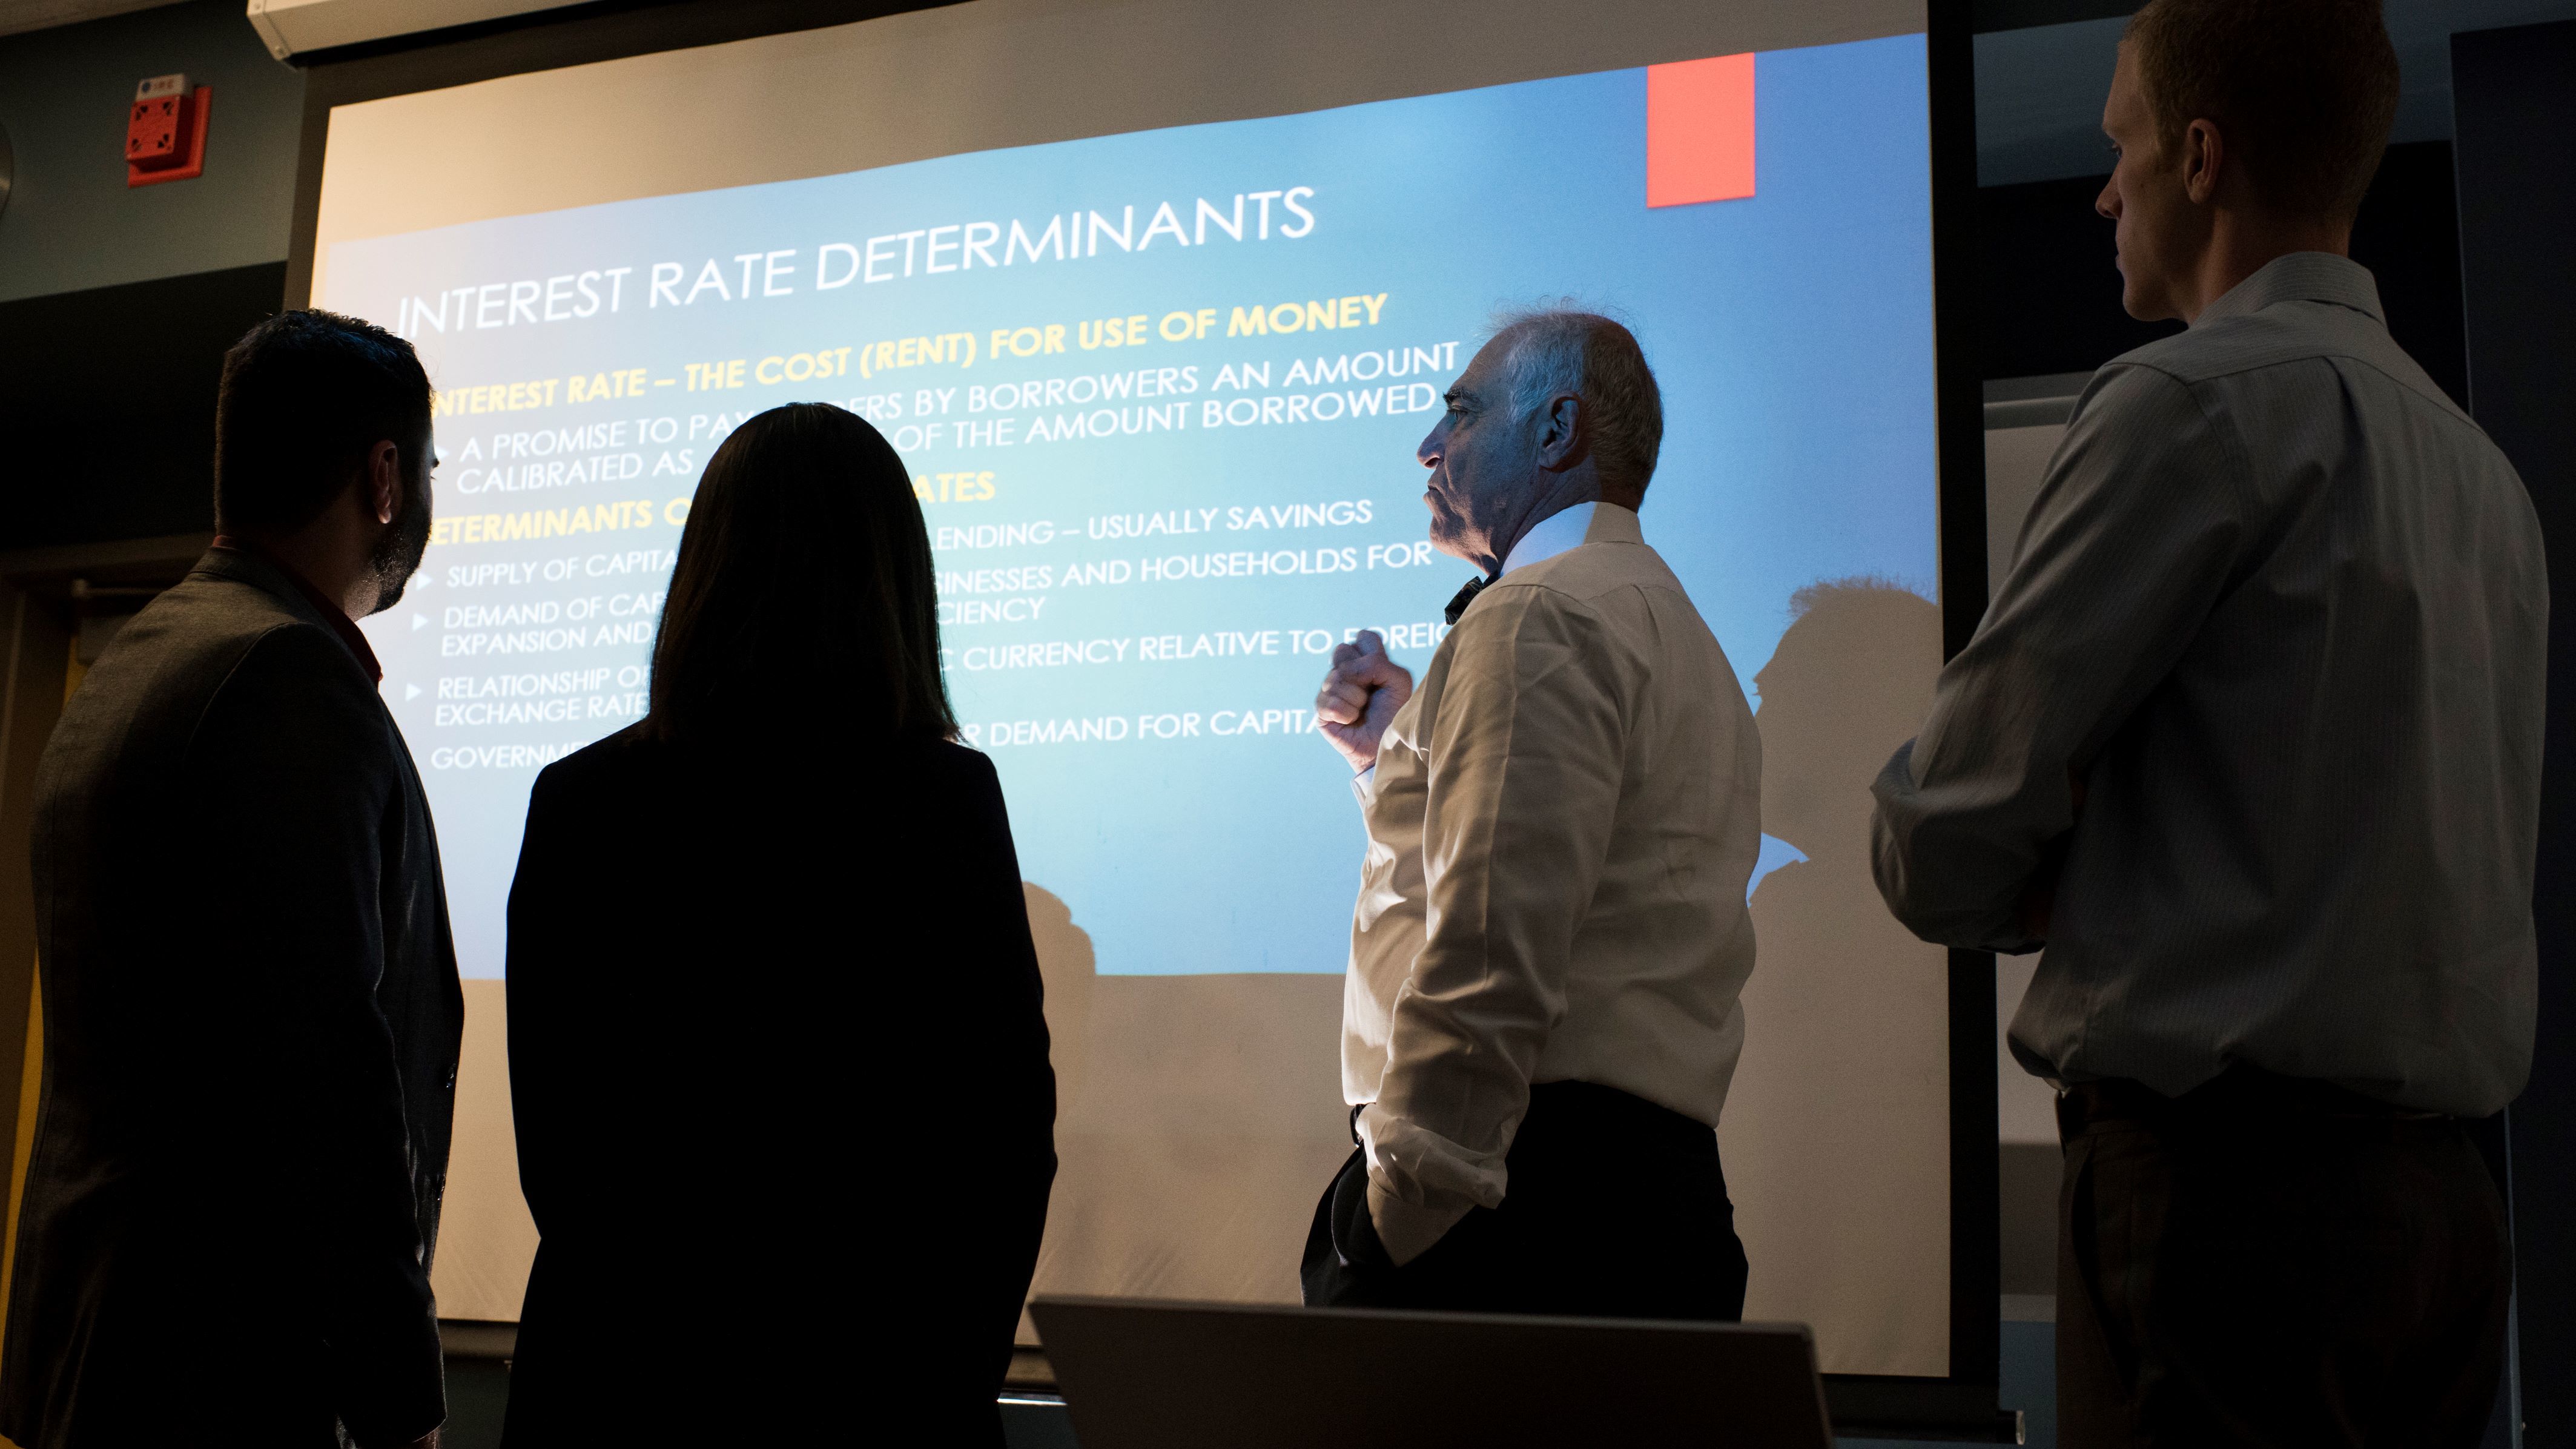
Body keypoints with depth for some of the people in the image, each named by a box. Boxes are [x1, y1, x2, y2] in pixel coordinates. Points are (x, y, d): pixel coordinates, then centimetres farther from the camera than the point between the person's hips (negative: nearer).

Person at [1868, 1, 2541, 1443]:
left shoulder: (2200, 401, -11)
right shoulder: (2477, 459, 16)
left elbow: (1945, 854, -12)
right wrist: (2108, 877, 12)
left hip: (2227, 1183, -9)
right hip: (2435, 1196, 9)